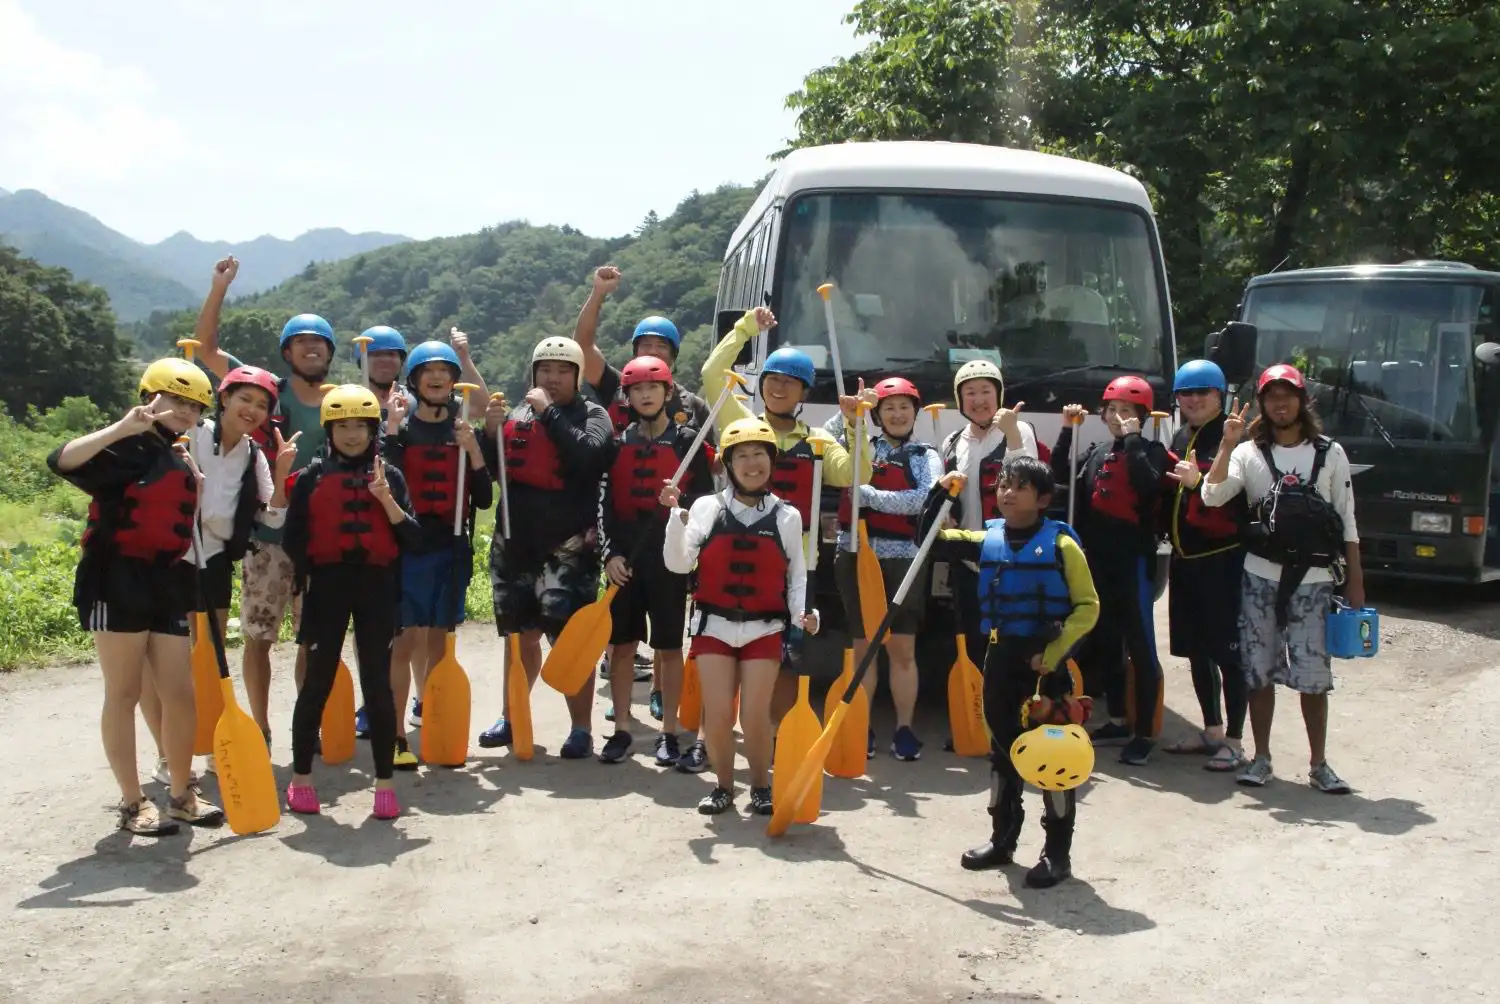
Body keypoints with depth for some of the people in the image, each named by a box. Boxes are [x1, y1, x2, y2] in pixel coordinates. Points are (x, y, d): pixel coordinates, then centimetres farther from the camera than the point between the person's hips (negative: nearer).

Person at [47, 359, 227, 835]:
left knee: (181, 695, 7)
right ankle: (133, 802, 13)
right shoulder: (127, 448, -8)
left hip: (166, 587, 7)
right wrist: (121, 428, -32)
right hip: (118, 584, -7)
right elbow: (61, 461, -27)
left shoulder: (182, 461, 16)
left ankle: (181, 794, 21)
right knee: (124, 695, 3)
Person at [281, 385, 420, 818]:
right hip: (327, 585, -1)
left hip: (377, 586, 1)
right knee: (318, 681, 5)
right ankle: (301, 778, 19)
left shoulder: (389, 475, 6)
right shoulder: (311, 477, 3)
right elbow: (292, 539, 3)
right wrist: (309, 573, -7)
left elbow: (412, 538, -2)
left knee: (377, 684, 2)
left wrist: (386, 499, -13)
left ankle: (384, 783, 9)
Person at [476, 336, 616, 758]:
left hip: (569, 547, -5)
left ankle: (581, 730, 0)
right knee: (523, 635, 16)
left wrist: (549, 412, -16)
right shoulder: (517, 414, 13)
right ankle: (511, 717, 29)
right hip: (514, 544, 5)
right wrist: (491, 431, -6)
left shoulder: (592, 416, 0)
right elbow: (491, 469, 11)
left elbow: (588, 456, -21)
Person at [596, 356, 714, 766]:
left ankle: (668, 733, 14)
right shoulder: (617, 442, 8)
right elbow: (604, 500, 4)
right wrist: (610, 552, -6)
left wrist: (683, 501, -19)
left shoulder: (687, 441, 2)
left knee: (669, 647, 4)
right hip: (625, 557, 2)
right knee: (621, 645, 6)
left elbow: (707, 498, 2)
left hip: (669, 557, -2)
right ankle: (622, 730, 16)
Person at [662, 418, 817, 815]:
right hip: (714, 625, 0)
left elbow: (797, 576, 9)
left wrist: (802, 613, -9)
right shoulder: (707, 507, 1)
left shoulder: (787, 516, 4)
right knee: (717, 714, -5)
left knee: (755, 715, -6)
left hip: (764, 629, 0)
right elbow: (678, 564, -6)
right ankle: (724, 786, 18)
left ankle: (761, 786, 18)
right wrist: (677, 515, -17)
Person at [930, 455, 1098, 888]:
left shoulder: (1061, 545, -10)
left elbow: (1087, 607, -9)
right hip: (1001, 656, 5)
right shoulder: (987, 540, 4)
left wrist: (1053, 653, -17)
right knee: (1003, 750, 16)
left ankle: (1058, 852, 11)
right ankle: (1002, 839, 29)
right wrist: (939, 494, -4)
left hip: (1046, 661, -5)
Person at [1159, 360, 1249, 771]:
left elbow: (1240, 498, -19)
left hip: (1222, 559, -8)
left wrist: (1200, 482, -30)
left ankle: (1234, 741, 6)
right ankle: (1212, 730, 29)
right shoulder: (1181, 438, 15)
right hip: (1184, 558, 8)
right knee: (1196, 649, 16)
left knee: (1228, 652, -2)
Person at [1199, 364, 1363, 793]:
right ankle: (1261, 758, 17)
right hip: (1260, 577, 1)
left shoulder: (1330, 454, 6)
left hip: (1313, 581, -1)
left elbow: (1347, 522, 8)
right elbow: (1211, 496, -11)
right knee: (1259, 672, 5)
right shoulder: (1249, 453, 4)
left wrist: (1355, 580, 5)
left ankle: (1318, 764, 10)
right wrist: (1228, 445, -18)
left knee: (1313, 676, -2)